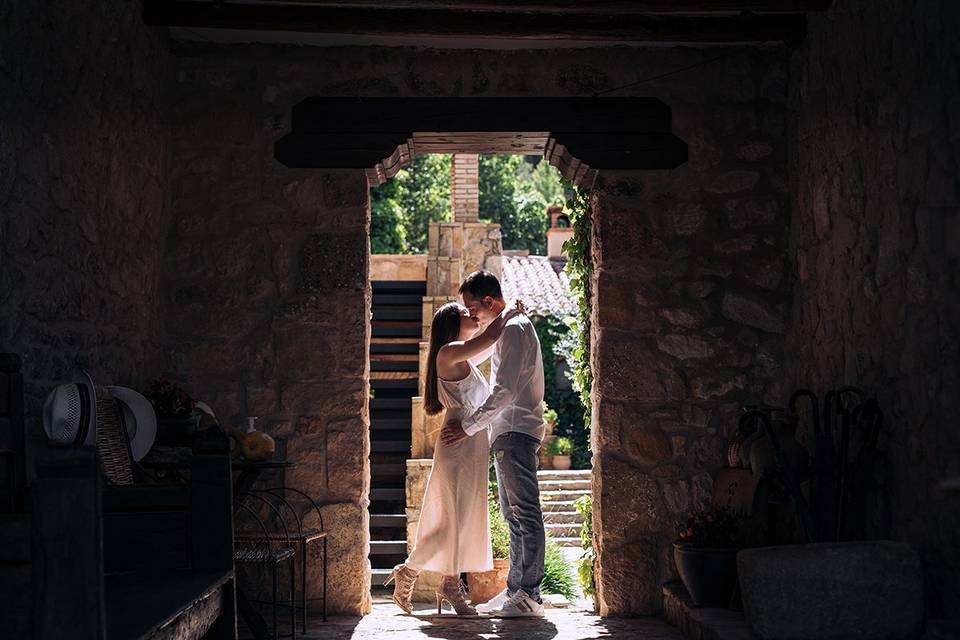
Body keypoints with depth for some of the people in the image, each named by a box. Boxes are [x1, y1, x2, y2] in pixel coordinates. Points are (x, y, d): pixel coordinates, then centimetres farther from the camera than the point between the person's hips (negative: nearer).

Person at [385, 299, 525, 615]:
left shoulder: (464, 358, 18)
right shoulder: (449, 352, -9)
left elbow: (491, 343, 33)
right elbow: (488, 337, -19)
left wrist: (512, 316, 21)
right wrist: (509, 313, -4)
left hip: (473, 448, 9)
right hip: (458, 445, -9)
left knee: (466, 519, 9)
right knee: (452, 520, -7)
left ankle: (451, 585, 14)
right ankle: (407, 572, 5)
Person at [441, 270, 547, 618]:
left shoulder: (514, 328, -12)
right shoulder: (508, 327, 20)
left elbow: (505, 390, -19)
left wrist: (468, 425, -16)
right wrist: (471, 423, 18)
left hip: (516, 432, -11)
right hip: (508, 432, 11)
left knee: (525, 513, -10)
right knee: (514, 514, 11)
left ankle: (528, 595, -10)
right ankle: (515, 590, 15)